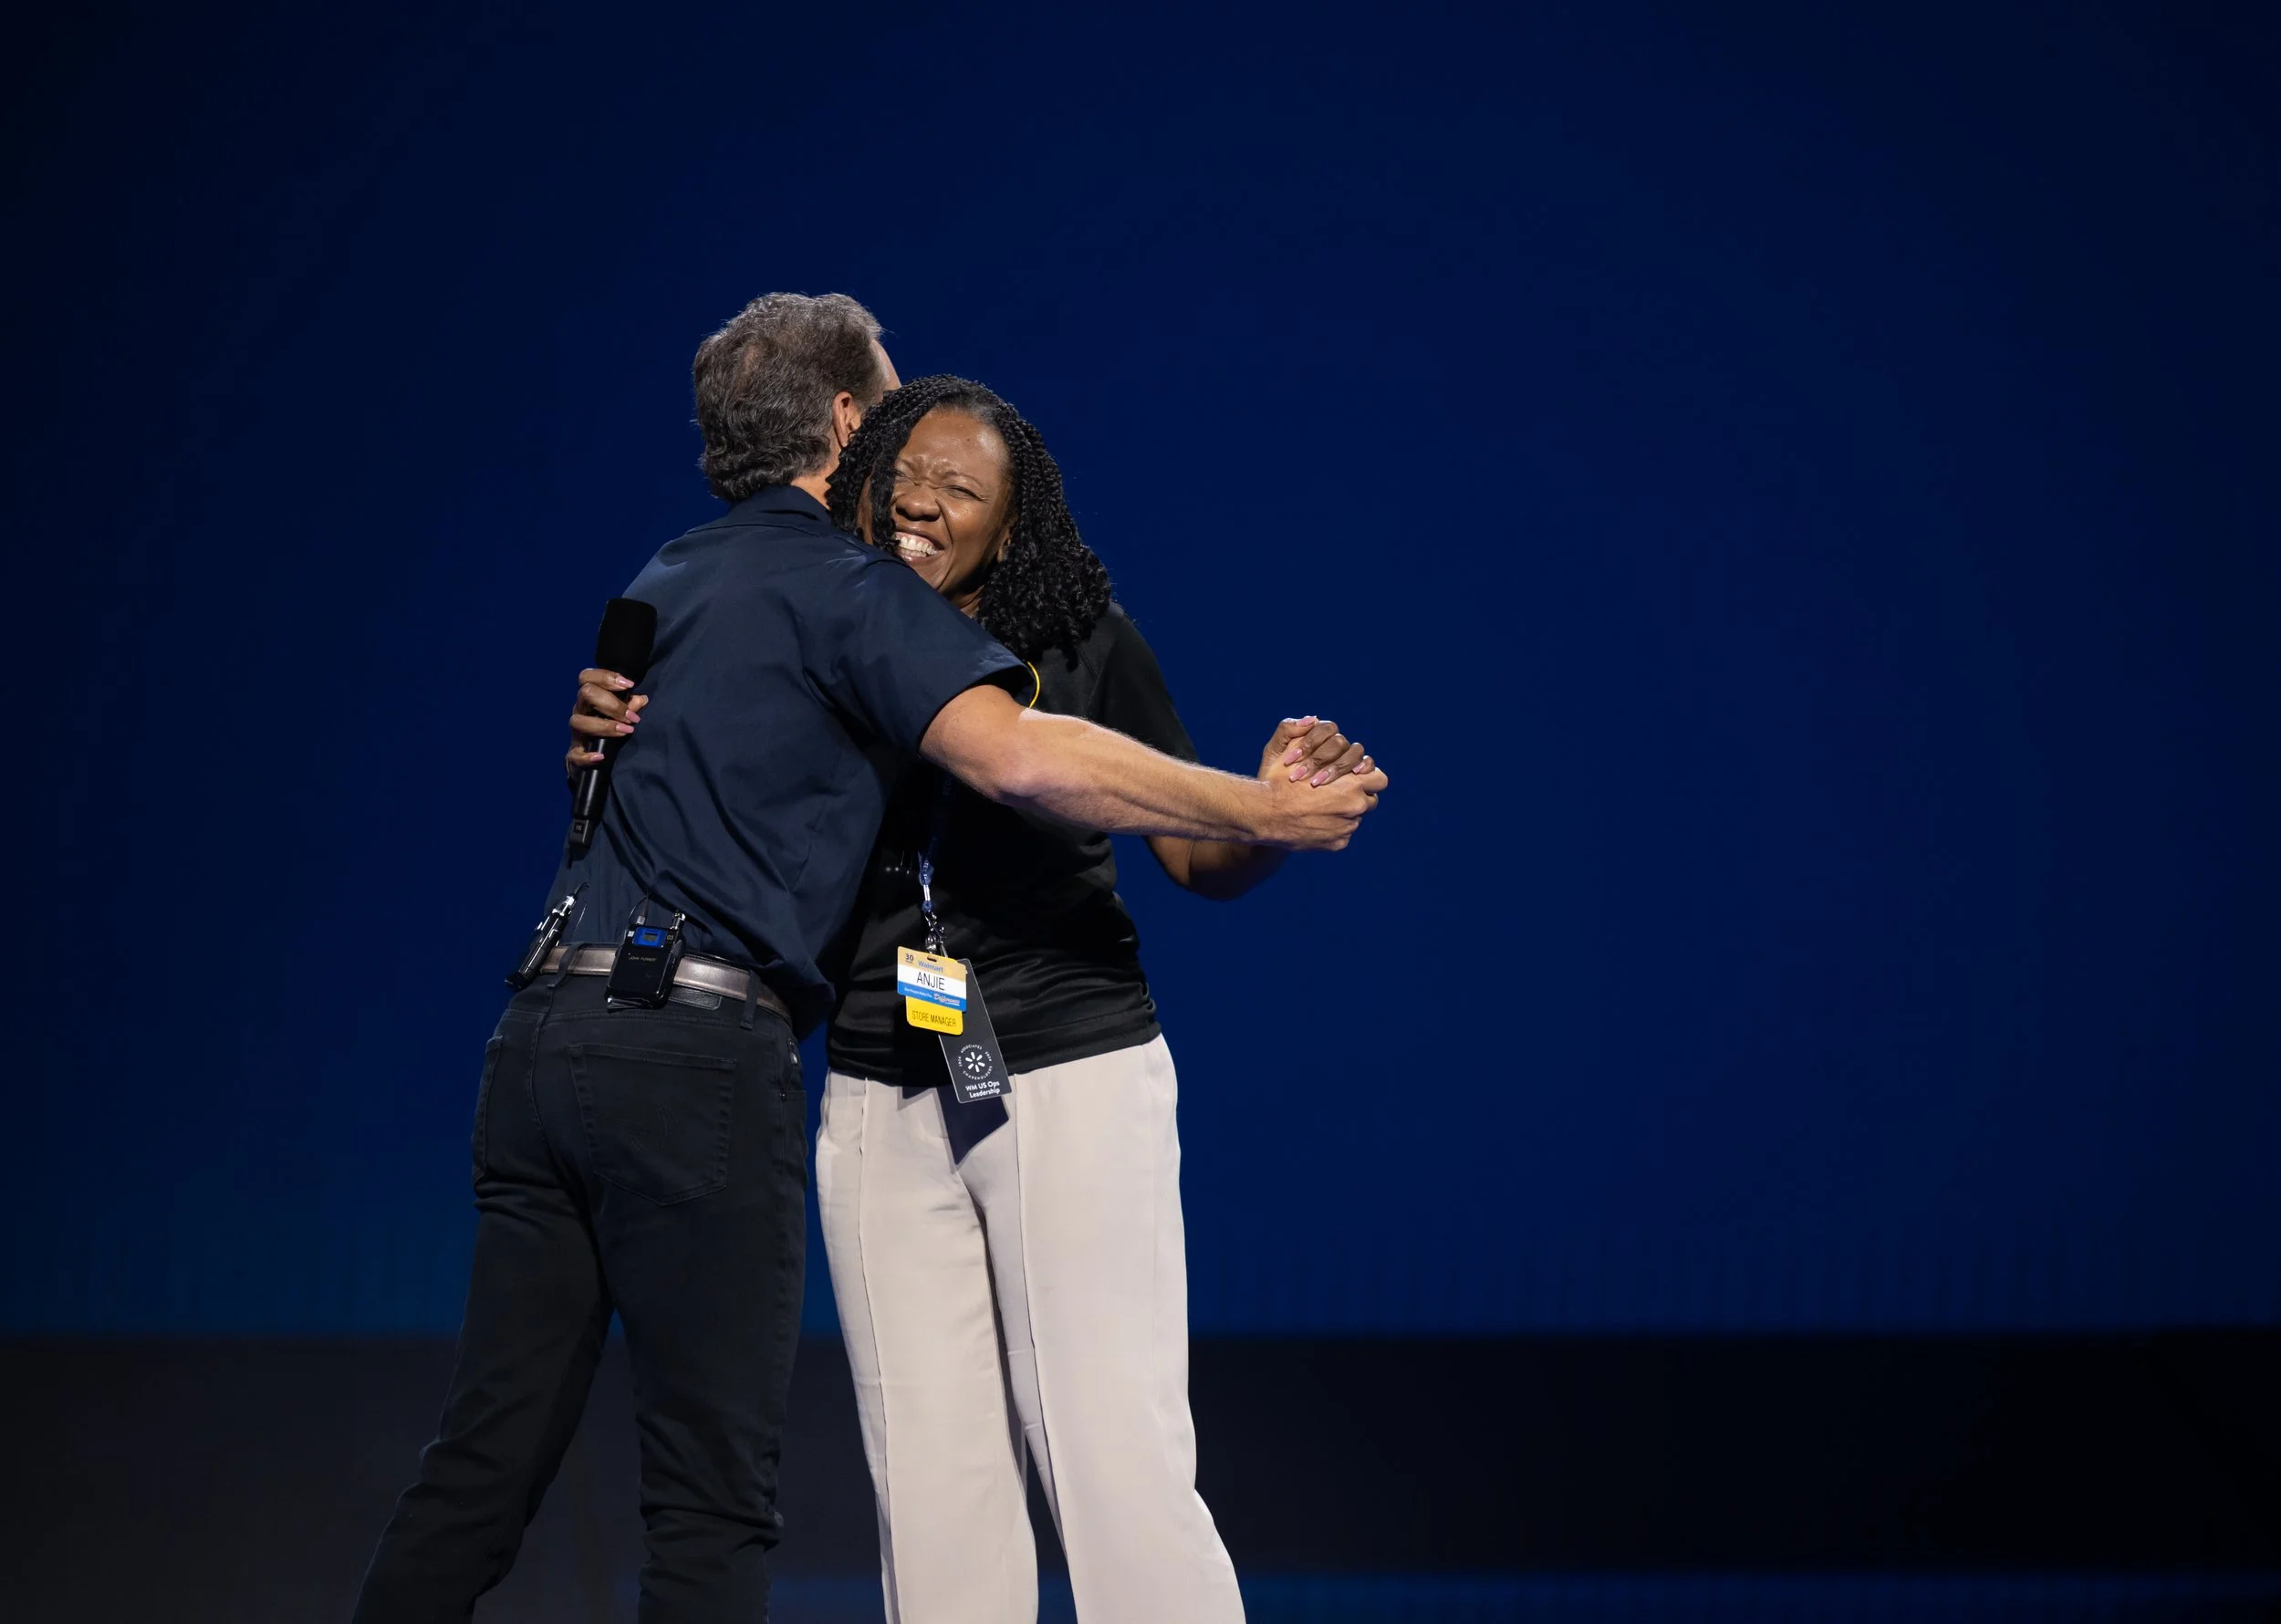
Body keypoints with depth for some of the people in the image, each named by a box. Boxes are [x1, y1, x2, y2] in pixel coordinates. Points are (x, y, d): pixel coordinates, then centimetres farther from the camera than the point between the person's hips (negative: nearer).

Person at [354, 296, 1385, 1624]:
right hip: (701, 1053, -7)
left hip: (546, 1032, 7)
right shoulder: (842, 584, -2)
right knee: (713, 1497, -4)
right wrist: (1264, 813, -12)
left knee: (484, 1465, 7)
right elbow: (1017, 757, -17)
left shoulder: (665, 582, 23)